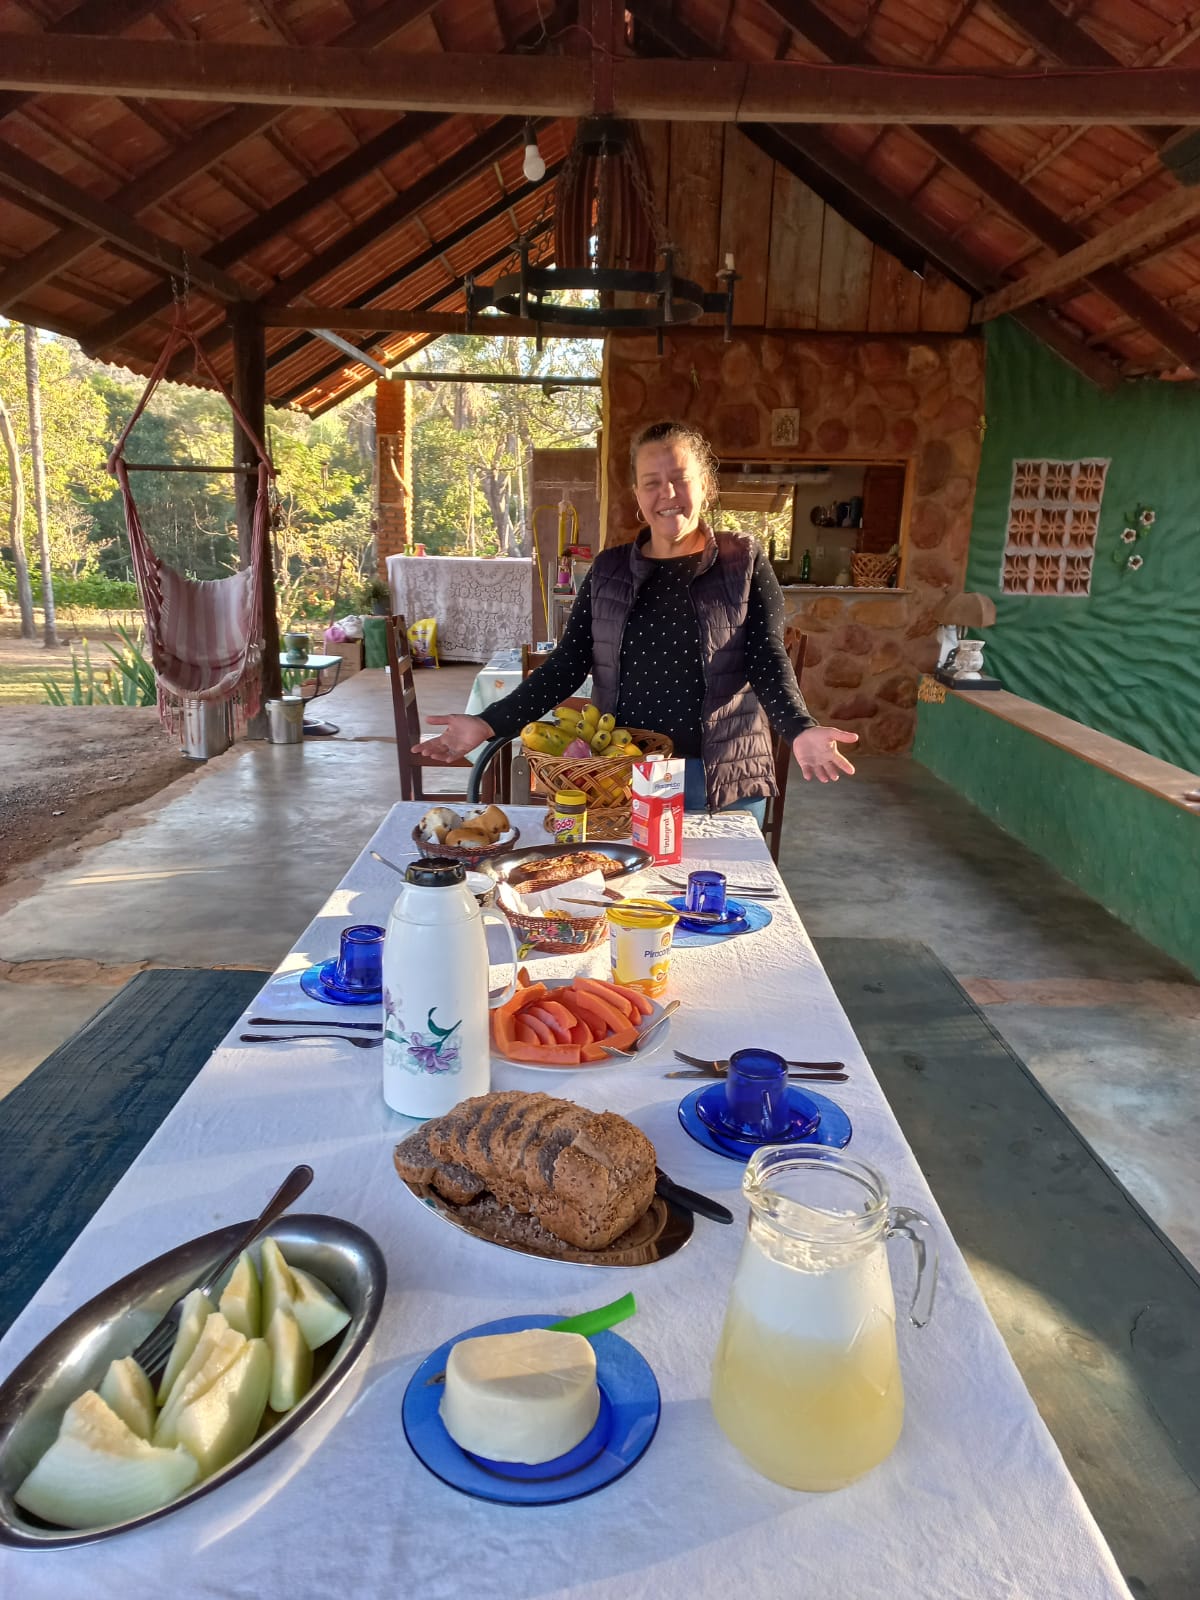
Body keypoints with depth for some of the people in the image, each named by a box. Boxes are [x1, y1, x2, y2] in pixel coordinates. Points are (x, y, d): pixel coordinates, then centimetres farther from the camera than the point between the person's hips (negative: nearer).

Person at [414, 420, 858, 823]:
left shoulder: (744, 561, 1)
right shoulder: (608, 569, 7)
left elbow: (767, 660, -5)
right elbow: (566, 665, 4)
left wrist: (799, 729, -25)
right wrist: (490, 723, -8)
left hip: (723, 778, -2)